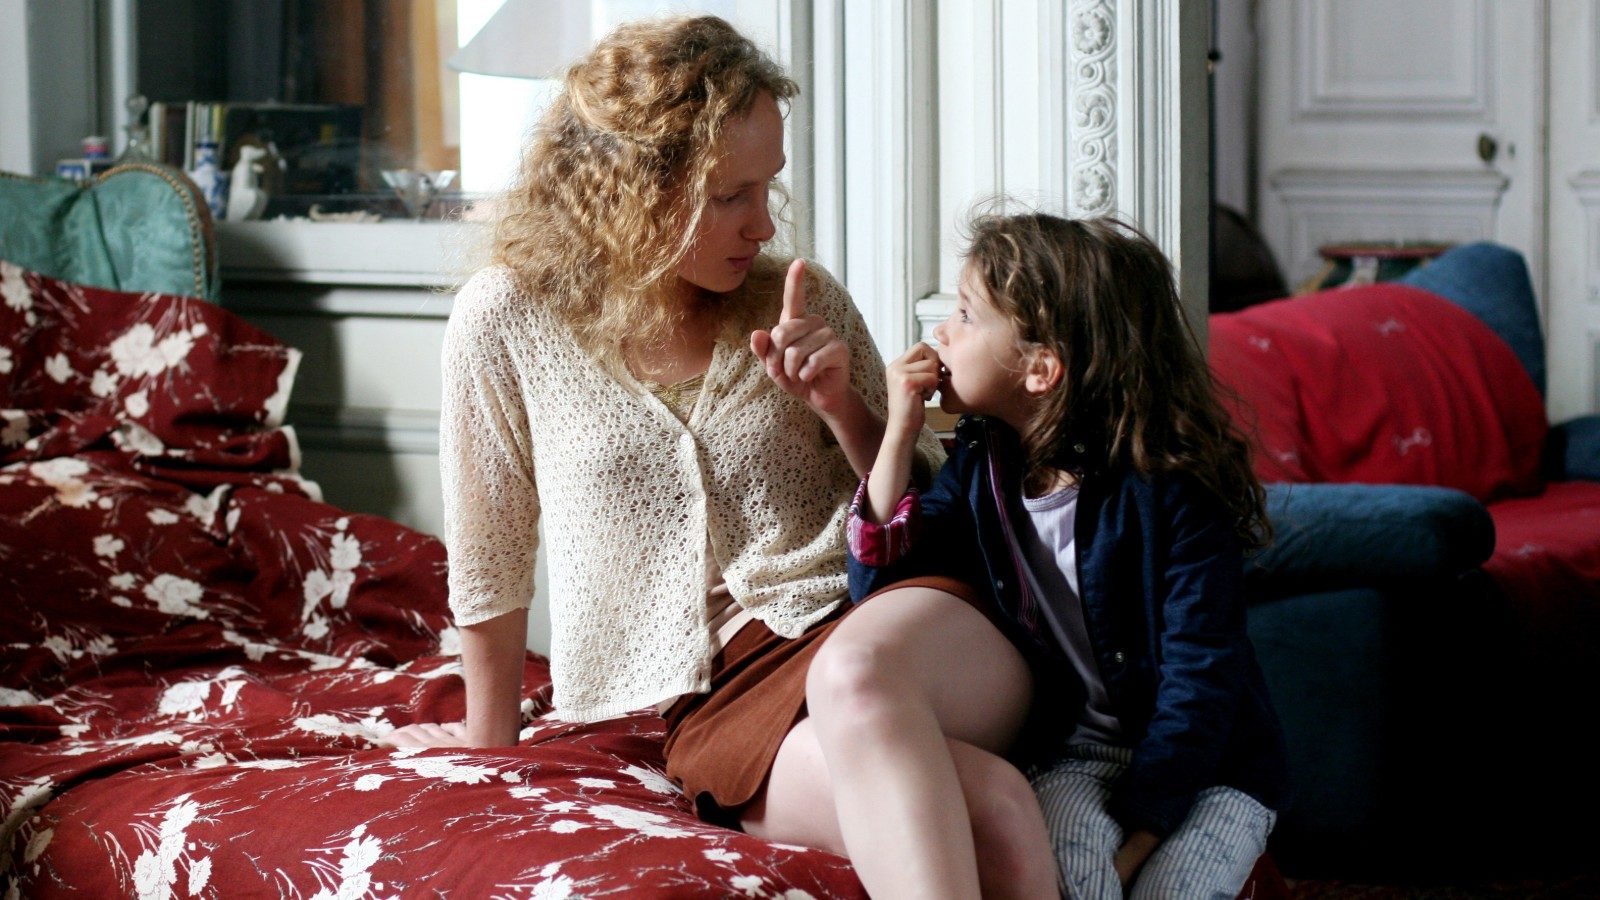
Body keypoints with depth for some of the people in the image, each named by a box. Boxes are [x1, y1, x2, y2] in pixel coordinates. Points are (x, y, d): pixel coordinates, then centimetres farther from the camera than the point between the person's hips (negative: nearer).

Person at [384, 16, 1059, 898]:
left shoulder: (804, 302, 9)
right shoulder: (505, 323, 2)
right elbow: (489, 562, 15)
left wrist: (842, 406, -2)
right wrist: (490, 739, 25)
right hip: (712, 707, -2)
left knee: (860, 669, -39)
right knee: (985, 816, -35)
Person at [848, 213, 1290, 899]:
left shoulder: (1172, 490, -18)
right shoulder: (982, 467, 1)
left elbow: (1199, 684, -19)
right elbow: (878, 585, -4)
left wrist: (1131, 842, -24)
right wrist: (898, 433, -11)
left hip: (1210, 764, -3)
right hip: (1078, 752, 3)